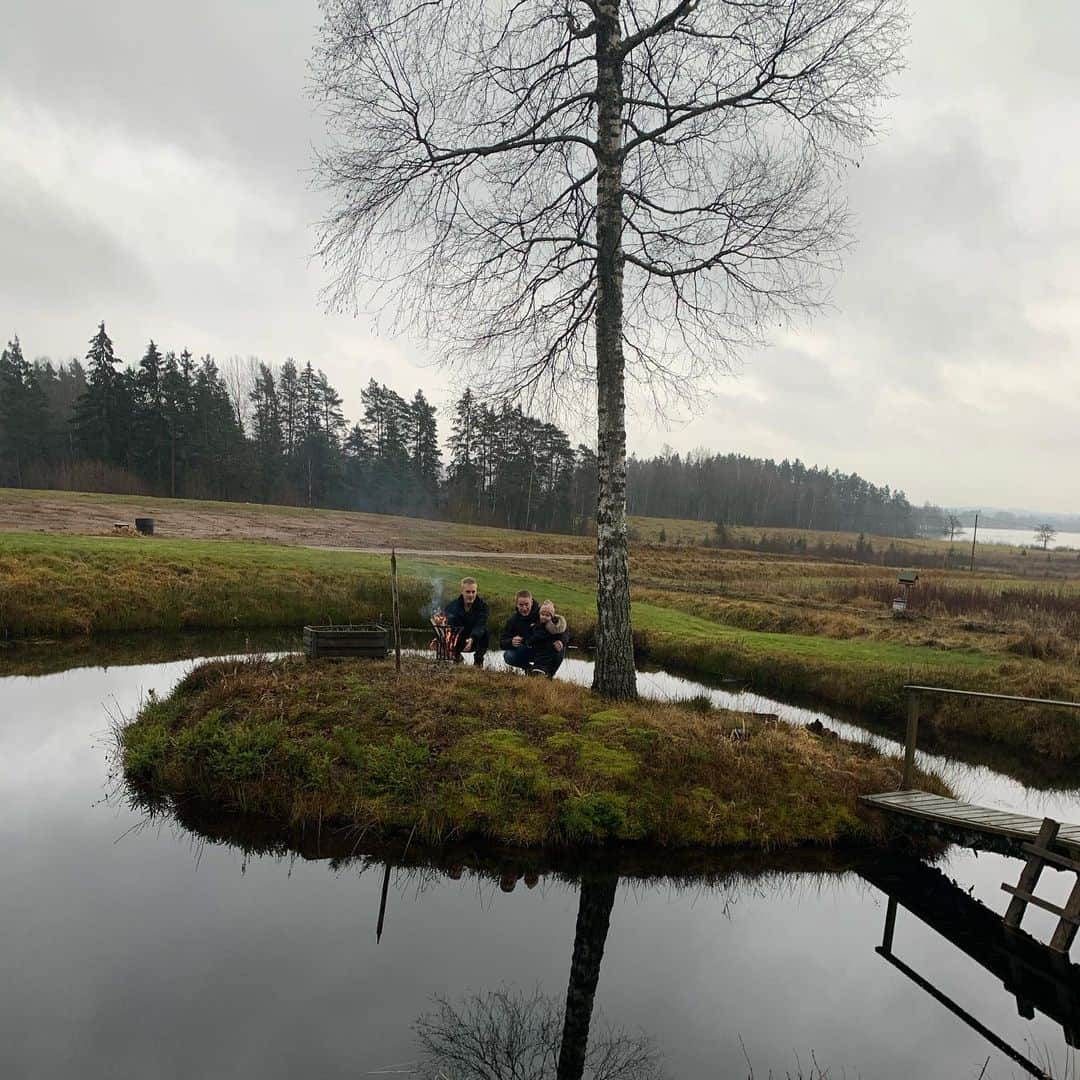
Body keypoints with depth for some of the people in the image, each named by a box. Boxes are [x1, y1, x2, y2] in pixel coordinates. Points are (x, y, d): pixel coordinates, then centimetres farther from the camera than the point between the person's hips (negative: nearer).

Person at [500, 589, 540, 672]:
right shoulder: (513, 619, -4)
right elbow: (502, 642, -6)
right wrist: (511, 642, -31)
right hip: (525, 651, 3)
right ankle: (528, 668, 4)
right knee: (508, 657, -25)